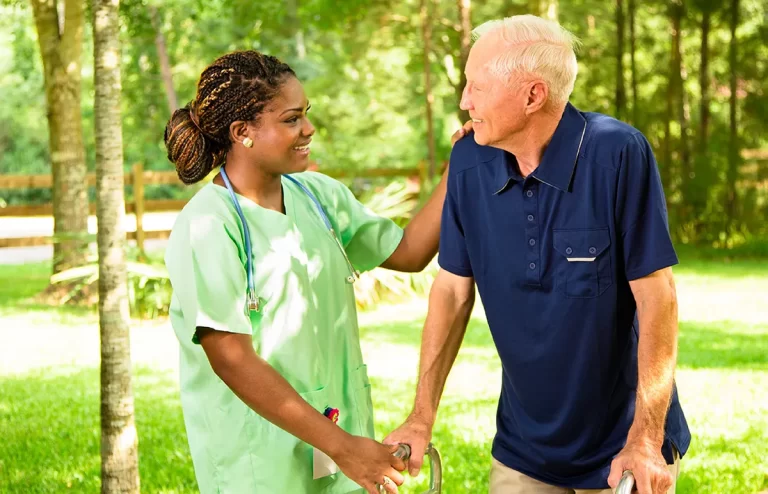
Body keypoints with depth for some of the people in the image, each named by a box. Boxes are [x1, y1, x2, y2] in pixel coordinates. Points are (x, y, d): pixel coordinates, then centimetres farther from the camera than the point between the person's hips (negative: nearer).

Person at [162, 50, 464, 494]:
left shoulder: (319, 195, 4)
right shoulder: (207, 227, -16)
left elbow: (408, 252, 12)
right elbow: (231, 360, -20)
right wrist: (340, 446, -21)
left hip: (343, 426, 6)